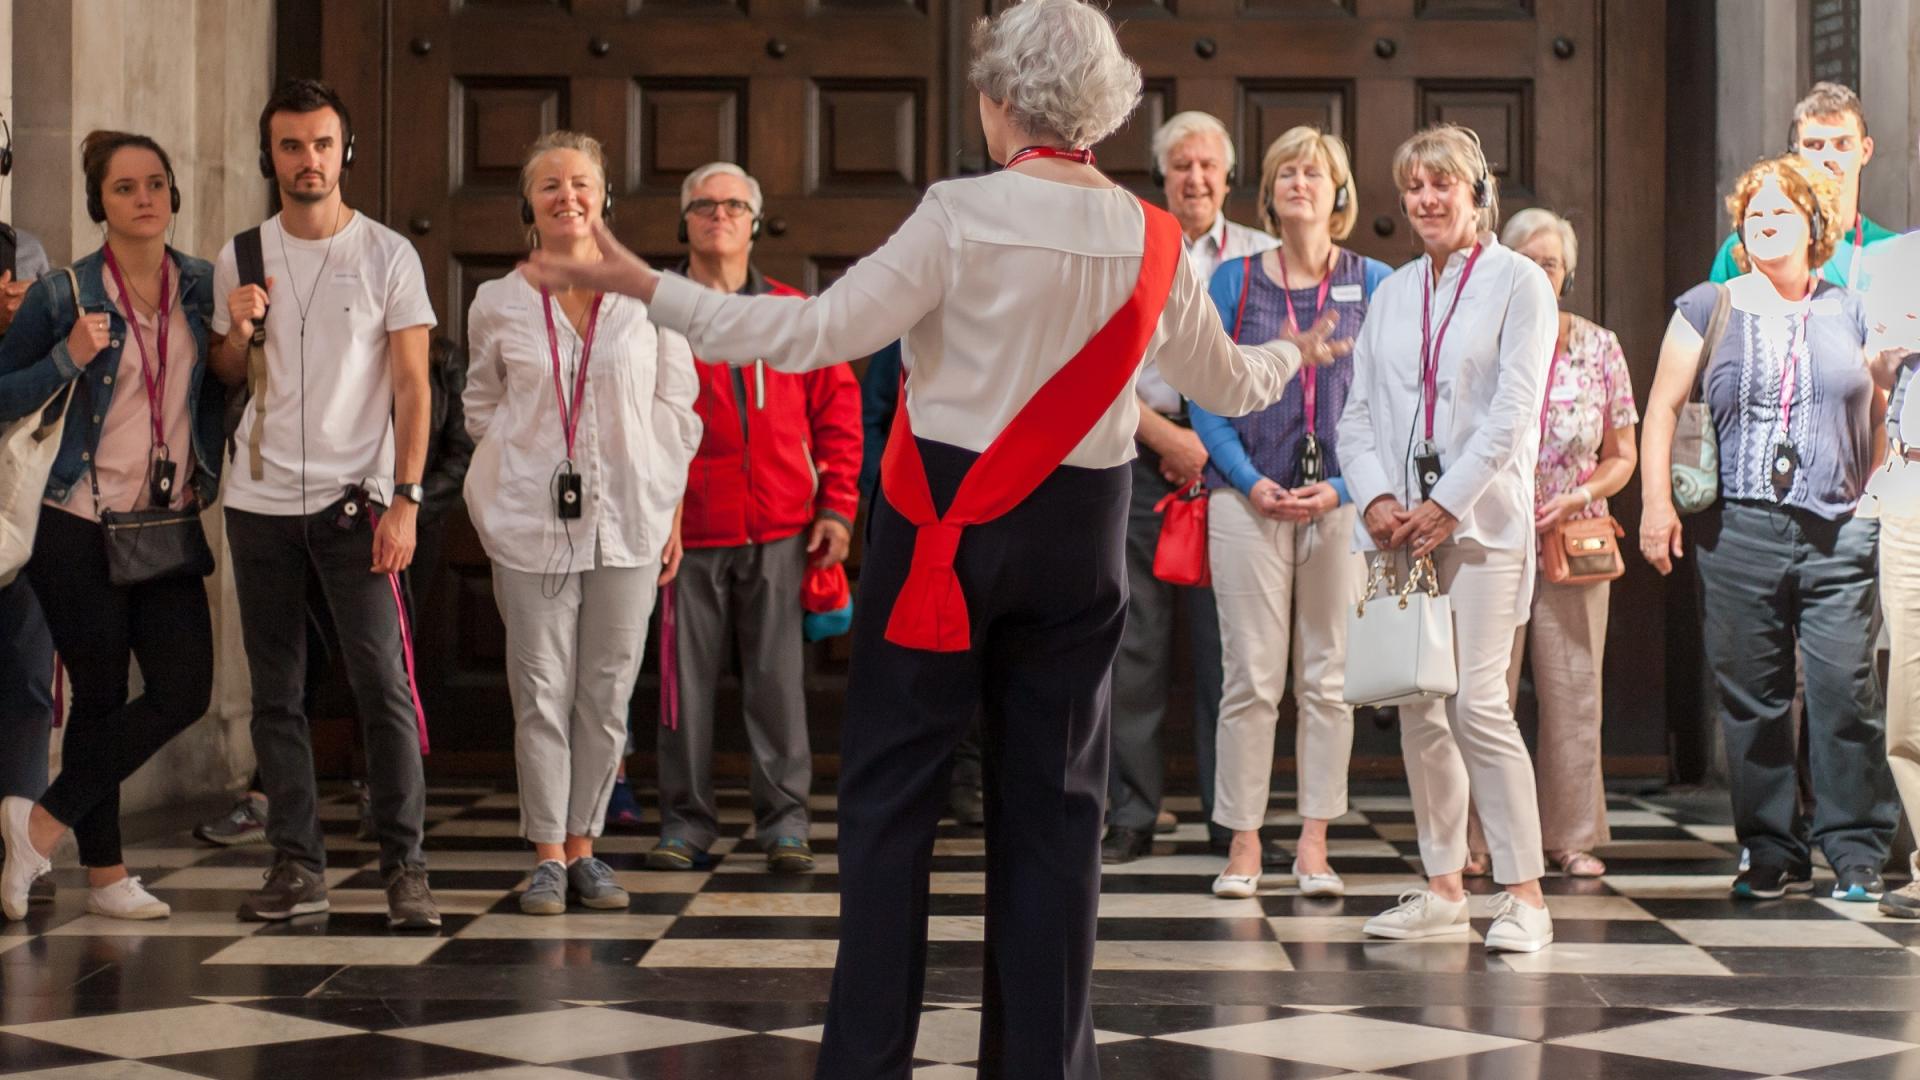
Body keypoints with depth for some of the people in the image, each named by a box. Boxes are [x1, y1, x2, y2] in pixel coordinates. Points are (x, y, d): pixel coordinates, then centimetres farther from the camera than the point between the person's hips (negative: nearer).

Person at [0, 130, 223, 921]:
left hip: (170, 526, 4)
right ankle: (105, 873, 13)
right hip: (78, 527, -4)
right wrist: (70, 357, -17)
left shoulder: (204, 287, 6)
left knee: (183, 691, -2)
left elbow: (231, 387, 14)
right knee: (101, 697, 0)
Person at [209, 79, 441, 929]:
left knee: (383, 685, -10)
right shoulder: (239, 259, 10)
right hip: (259, 502, 4)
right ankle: (296, 865, 11)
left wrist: (405, 499, -12)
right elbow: (226, 380, 19)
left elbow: (412, 387, -2)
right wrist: (236, 331, -4)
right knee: (275, 692, 5)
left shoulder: (388, 255, 1)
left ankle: (404, 867, -6)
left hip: (355, 499, -4)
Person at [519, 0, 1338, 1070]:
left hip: (945, 521, -3)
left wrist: (644, 283, -10)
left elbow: (819, 331, -15)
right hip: (1078, 534, 4)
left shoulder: (963, 216, -12)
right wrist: (1292, 356, 39)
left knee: (892, 790, 5)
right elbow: (1228, 382, 16)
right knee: (1054, 802, 10)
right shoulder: (1154, 244, 1)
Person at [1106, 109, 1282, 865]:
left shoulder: (1261, 257, 10)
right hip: (1140, 460, 0)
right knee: (1134, 642, 0)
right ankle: (1132, 815, 5)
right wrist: (1166, 436, -9)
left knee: (1227, 643, -1)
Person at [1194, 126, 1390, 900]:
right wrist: (1250, 482, -9)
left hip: (1341, 504, 1)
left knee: (1329, 680, 3)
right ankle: (1243, 843, 6)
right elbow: (1205, 398, 3)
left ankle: (1313, 845, 10)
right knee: (1251, 679, -1)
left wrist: (1343, 487, -9)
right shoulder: (1234, 281, 6)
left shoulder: (1373, 284, 6)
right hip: (1250, 500, 0)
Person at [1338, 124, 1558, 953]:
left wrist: (1447, 503, -13)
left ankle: (1524, 892, -7)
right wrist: (1376, 497, -5)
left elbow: (1513, 410, -8)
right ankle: (1442, 887, 13)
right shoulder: (1392, 293, 16)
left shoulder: (1517, 283, 0)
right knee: (1418, 711, 5)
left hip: (1479, 520, -5)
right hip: (1398, 524, 5)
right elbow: (1359, 410, 12)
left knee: (1477, 703, -13)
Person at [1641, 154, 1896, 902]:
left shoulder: (1850, 313, 12)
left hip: (1838, 533, 0)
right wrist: (1656, 502, -1)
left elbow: (1885, 414, 15)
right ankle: (1774, 854, 11)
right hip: (1738, 531, 0)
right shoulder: (1708, 309, 10)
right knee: (1751, 701, 2)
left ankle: (1856, 855, 4)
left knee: (1846, 695, -4)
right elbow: (1662, 407, 8)